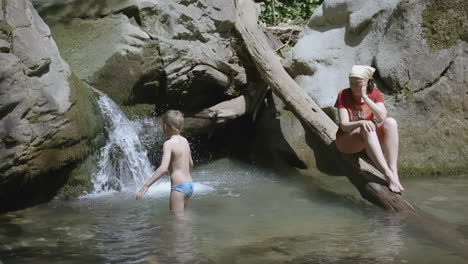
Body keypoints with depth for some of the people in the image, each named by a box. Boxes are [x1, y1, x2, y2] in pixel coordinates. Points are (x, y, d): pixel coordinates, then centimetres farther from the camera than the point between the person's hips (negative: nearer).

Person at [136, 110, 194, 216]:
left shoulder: (169, 144, -15)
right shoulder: (184, 140, 9)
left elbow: (163, 168, -27)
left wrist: (146, 185, -29)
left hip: (179, 186, -9)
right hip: (189, 184, 9)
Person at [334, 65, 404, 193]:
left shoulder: (375, 94, -2)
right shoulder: (343, 95, -10)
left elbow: (382, 117, -19)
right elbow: (344, 126, -18)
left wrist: (365, 98, -25)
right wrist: (360, 123, -38)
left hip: (369, 138, 4)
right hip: (346, 140, -4)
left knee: (390, 122, -25)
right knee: (366, 128, -36)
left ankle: (394, 171, -37)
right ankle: (388, 175, -46)